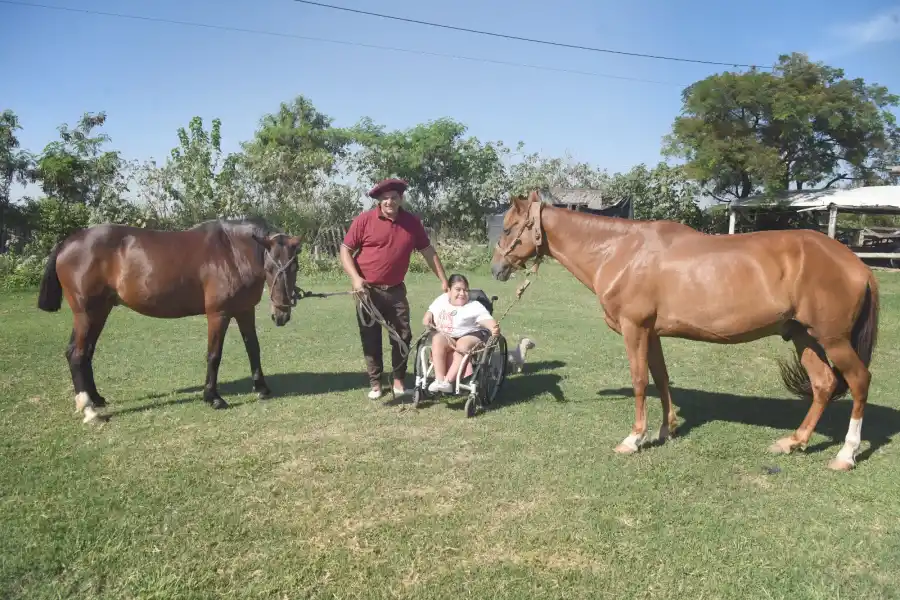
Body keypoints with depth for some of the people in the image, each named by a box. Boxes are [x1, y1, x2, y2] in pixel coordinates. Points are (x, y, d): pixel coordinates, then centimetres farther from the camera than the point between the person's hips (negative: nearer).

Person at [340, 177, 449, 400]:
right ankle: (375, 383, 19)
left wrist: (443, 280, 6)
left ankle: (399, 380, 21)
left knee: (403, 336, 5)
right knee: (370, 338, 5)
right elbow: (345, 250, -5)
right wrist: (355, 278, -18)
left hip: (396, 290, 3)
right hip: (368, 290, -2)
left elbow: (428, 252, 7)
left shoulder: (412, 222, -1)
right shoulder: (364, 220, -9)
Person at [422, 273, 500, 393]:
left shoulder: (475, 306, -5)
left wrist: (494, 328, -44)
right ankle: (439, 379, -35)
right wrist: (427, 321, -4)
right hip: (445, 336, 4)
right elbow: (429, 314, 21)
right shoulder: (442, 300, 11)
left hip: (471, 336, -3)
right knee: (438, 339, -29)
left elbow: (487, 319, -21)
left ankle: (447, 381, -35)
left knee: (463, 347, -36)